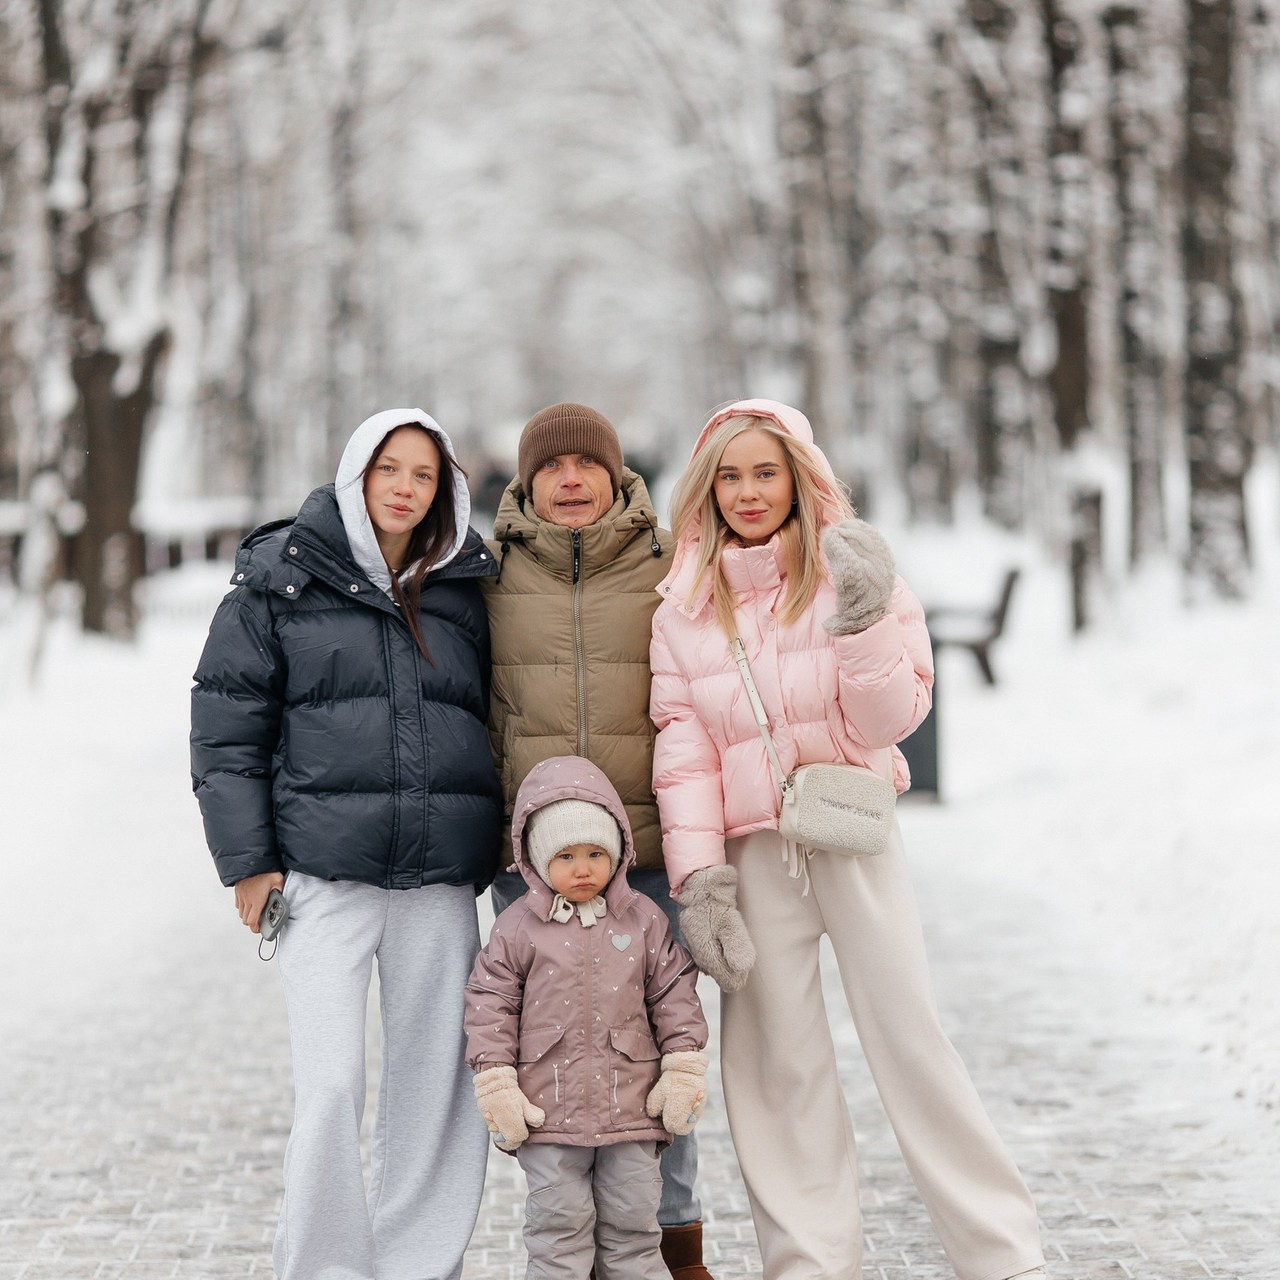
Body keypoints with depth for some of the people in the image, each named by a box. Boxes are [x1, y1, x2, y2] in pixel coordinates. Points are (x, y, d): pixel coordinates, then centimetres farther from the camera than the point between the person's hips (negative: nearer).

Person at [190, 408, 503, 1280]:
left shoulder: (461, 590, 13)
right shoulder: (280, 578, 3)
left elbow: (490, 720, 21)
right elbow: (227, 724, 2)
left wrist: (491, 850, 15)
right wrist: (248, 860, -4)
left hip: (441, 880, 4)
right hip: (324, 871, -3)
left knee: (438, 1081, 5)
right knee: (331, 1084, -10)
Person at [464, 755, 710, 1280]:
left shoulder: (643, 920, 5)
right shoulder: (516, 928, 0)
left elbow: (674, 995, 8)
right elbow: (490, 1005, 2)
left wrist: (683, 1071, 2)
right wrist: (496, 1085, -3)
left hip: (632, 1106, 1)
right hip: (548, 1112, -1)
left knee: (633, 1223, 8)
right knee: (558, 1224, 2)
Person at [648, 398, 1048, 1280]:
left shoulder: (851, 574, 1)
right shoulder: (683, 607, 8)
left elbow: (885, 722, -3)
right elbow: (682, 748, 4)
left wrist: (864, 625, -18)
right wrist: (697, 874, -5)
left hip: (854, 837, -2)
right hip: (752, 852, 2)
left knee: (911, 1038, -5)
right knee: (778, 1061, 1)